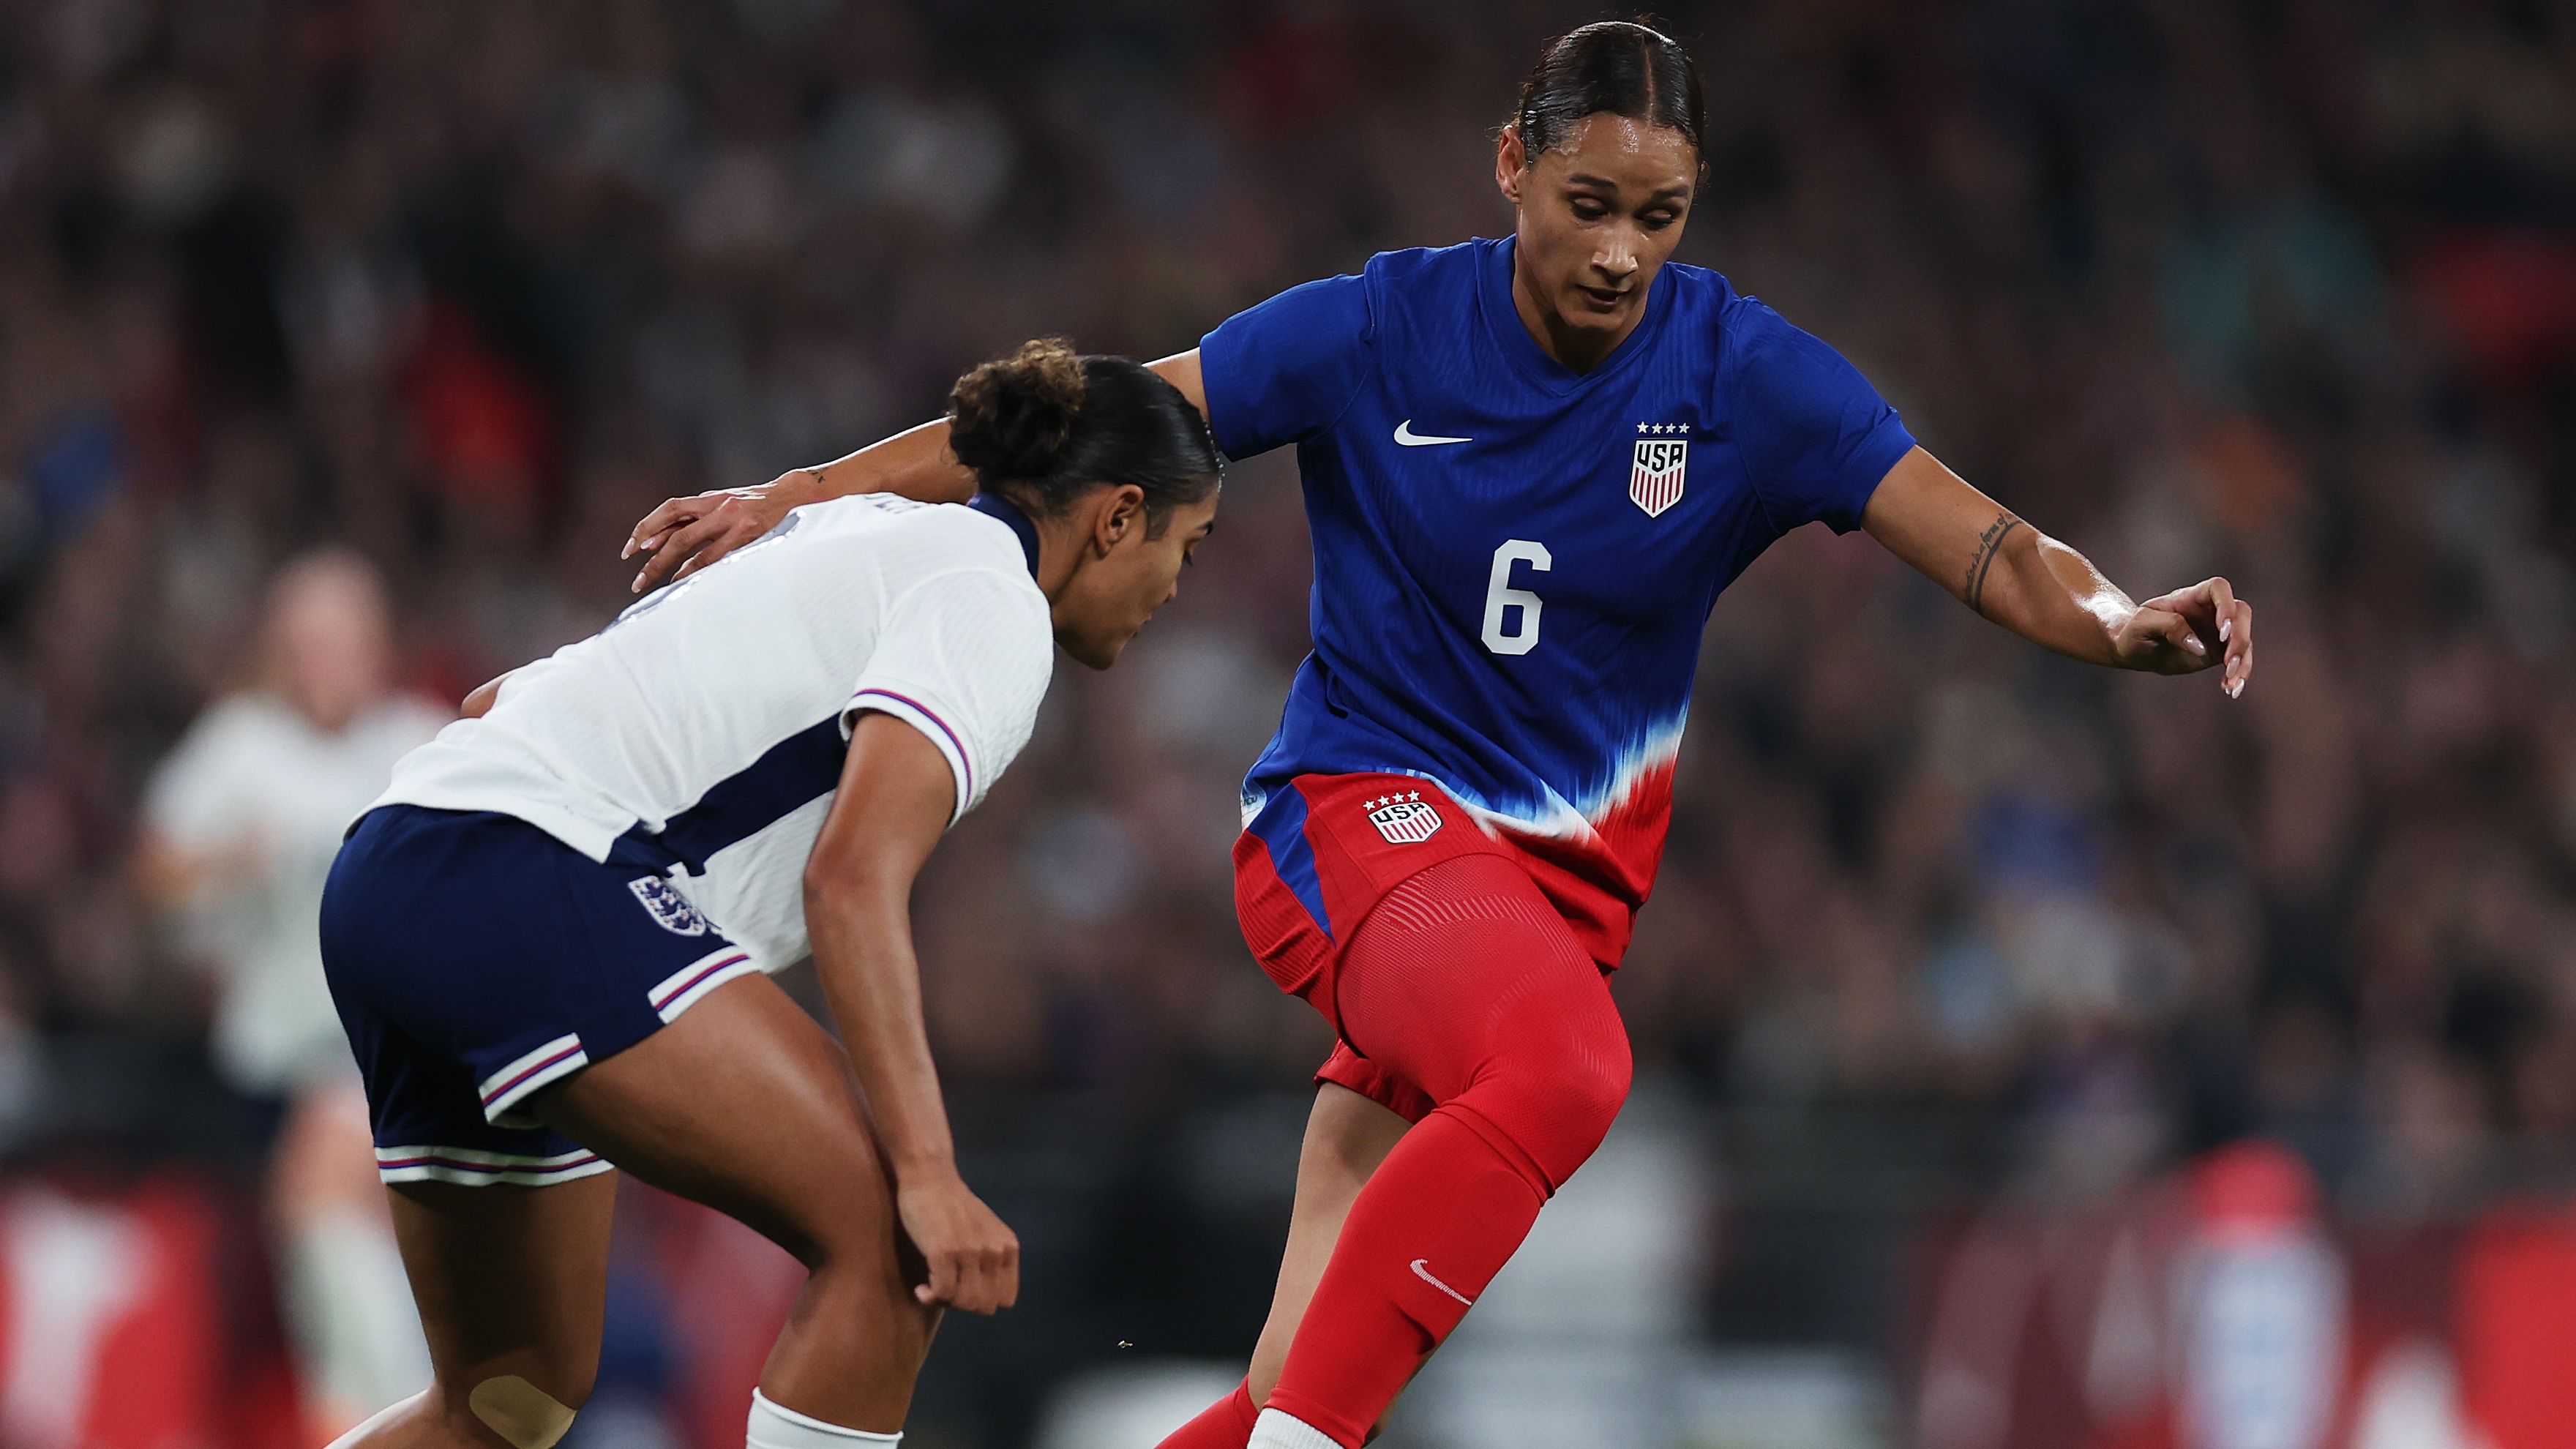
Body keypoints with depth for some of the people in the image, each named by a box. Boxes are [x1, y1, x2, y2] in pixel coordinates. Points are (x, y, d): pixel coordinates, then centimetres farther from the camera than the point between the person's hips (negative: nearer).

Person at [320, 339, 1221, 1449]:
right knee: (887, 1239, -16)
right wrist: (927, 1172, -23)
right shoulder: (991, 596, -2)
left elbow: (499, 700, 31)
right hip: (534, 874, -10)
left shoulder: (860, 532, 26)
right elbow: (854, 877, -18)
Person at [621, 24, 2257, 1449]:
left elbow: (1988, 549, -12)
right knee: (1564, 1068, -36)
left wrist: (2125, 621, -33)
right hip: (1360, 807, -4)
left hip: (1571, 862, 4)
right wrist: (799, 497, -6)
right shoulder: (1385, 332, -8)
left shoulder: (1743, 374, -6)